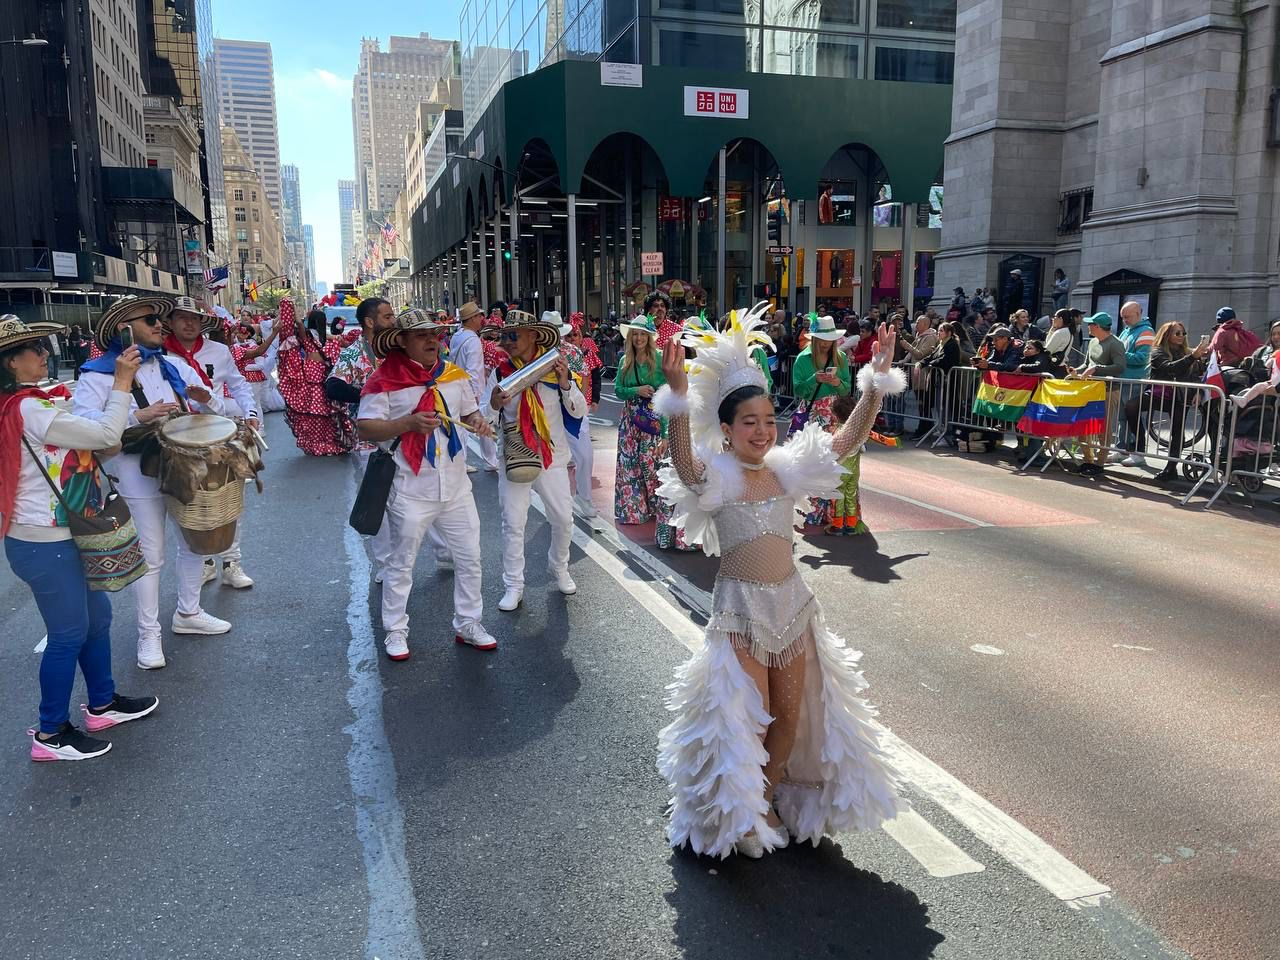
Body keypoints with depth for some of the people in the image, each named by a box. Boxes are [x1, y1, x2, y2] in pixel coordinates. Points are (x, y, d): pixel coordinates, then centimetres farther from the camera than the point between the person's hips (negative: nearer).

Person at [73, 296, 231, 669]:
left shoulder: (173, 367, 10)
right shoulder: (99, 372, -8)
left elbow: (216, 409, 11)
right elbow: (81, 419, -24)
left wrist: (206, 399, -13)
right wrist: (138, 415, -33)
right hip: (140, 474, -6)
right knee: (150, 555, 1)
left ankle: (188, 613, 33)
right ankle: (149, 633, 15)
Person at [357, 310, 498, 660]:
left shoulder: (454, 375, 7)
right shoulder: (384, 380, -9)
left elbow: (469, 410, 18)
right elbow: (365, 427, -13)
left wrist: (478, 421, -5)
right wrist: (409, 423, -26)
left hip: (455, 485, 5)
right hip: (410, 490, -5)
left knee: (469, 558, 11)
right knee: (401, 564, 8)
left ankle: (468, 624, 27)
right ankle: (395, 631, 23)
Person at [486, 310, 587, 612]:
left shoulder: (555, 368, -3)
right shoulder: (501, 373, -2)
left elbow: (580, 412, -3)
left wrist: (566, 385, -19)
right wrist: (494, 405, -23)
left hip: (553, 457, 1)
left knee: (563, 519, 8)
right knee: (513, 524, 1)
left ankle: (559, 569, 33)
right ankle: (513, 586, 12)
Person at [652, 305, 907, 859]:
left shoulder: (786, 469, 1)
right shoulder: (716, 477, -13)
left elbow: (849, 440, -7)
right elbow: (685, 466, -36)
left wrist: (877, 381, -19)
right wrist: (678, 398, -51)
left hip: (792, 601, 5)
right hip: (741, 605, -5)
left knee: (792, 714, 15)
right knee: (748, 718, 6)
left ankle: (770, 798, 40)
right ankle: (738, 813, 31)